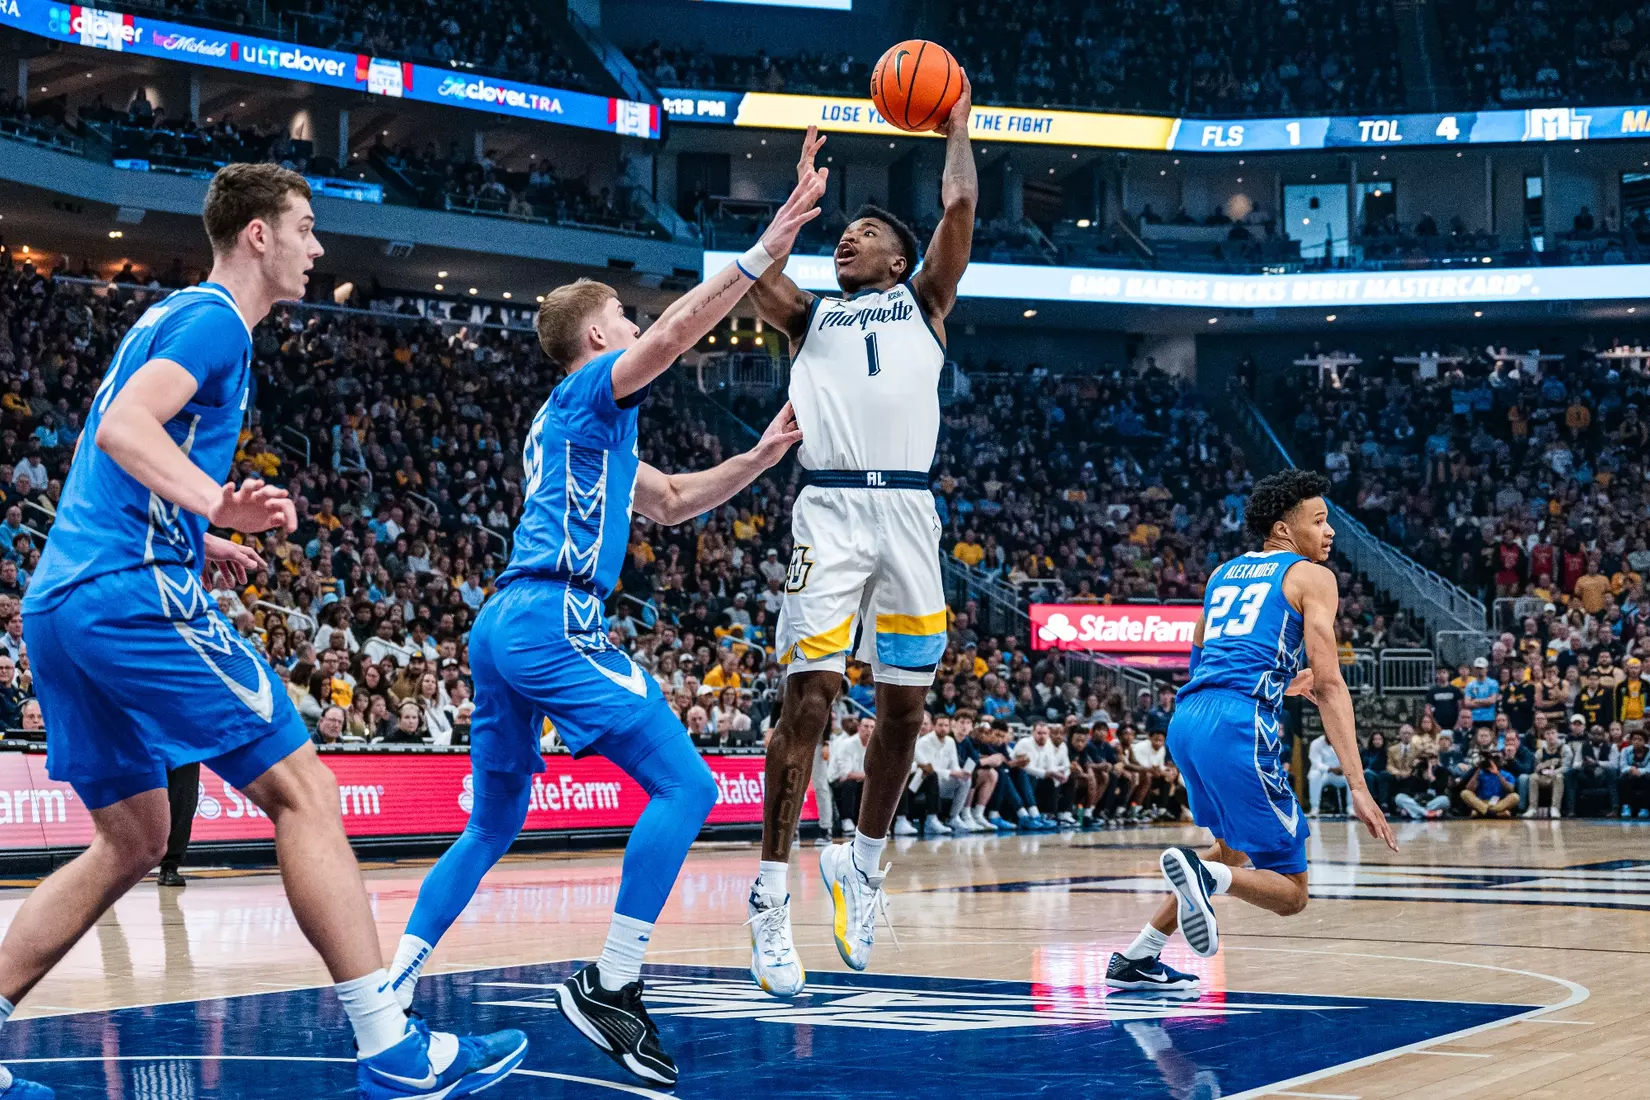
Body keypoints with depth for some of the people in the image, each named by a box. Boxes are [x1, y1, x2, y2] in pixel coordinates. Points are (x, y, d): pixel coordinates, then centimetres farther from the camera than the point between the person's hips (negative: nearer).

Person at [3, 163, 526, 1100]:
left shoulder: (172, 318, 26)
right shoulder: (213, 320, -5)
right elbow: (122, 430, -21)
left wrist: (200, 542, 22)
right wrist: (221, 506, -31)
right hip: (134, 594, -10)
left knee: (133, 839, 14)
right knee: (301, 788, -9)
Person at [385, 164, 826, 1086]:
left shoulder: (578, 423, 29)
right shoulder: (592, 390, 2)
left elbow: (673, 502, 34)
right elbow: (678, 330, -15)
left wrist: (766, 454, 25)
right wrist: (774, 242, -14)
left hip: (503, 627, 10)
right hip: (554, 621, -10)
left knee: (494, 828, 18)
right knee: (685, 785, -10)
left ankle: (388, 995, 12)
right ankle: (610, 986, -15)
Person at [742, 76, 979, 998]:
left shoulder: (925, 302, 19)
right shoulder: (812, 316, 21)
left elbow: (960, 207, 8)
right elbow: (760, 274, 3)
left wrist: (957, 126, 19)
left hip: (908, 509, 1)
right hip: (830, 508, -1)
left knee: (905, 702, 5)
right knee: (810, 697, -10)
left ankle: (865, 864, 25)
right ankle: (773, 899, -9)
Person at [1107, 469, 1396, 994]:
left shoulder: (1225, 572, 25)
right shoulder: (1312, 577, 5)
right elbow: (1330, 685, -5)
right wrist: (1358, 787, -10)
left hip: (1185, 719, 7)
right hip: (1238, 727, -7)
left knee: (1234, 849, 31)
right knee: (1290, 893, 0)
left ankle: (1137, 959, 26)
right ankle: (1201, 873, -30)